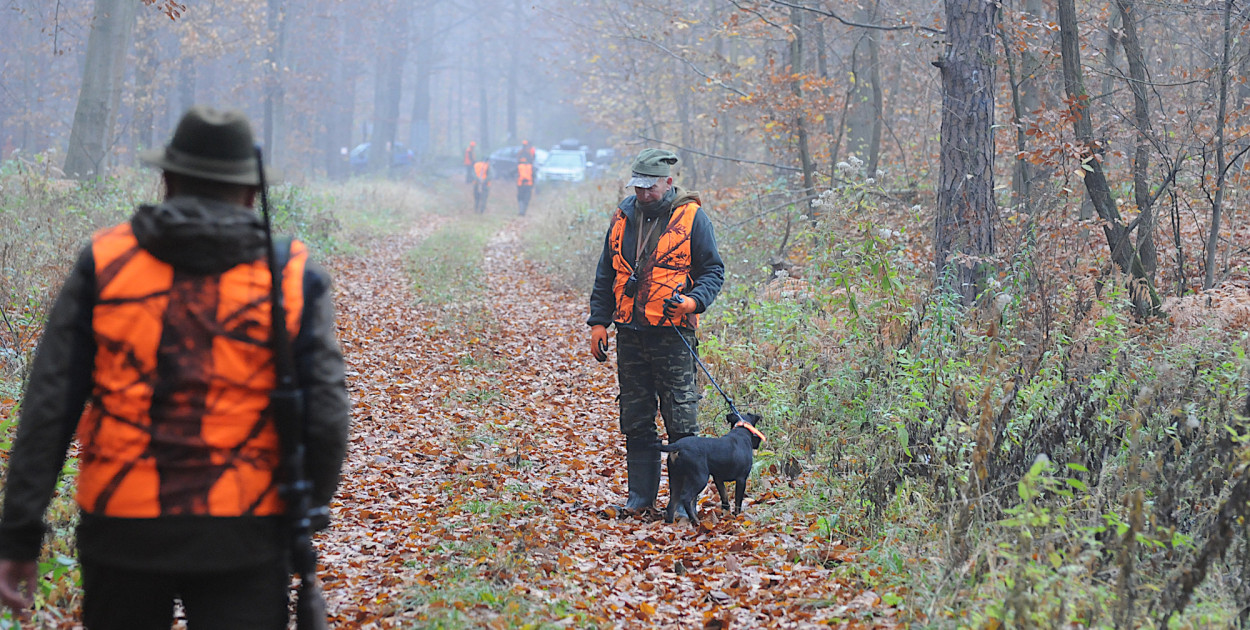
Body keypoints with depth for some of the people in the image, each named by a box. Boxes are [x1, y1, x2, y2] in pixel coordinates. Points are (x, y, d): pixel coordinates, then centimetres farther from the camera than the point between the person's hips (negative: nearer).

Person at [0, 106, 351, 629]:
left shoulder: (104, 263, 1)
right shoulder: (294, 277, -1)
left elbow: (49, 405, -4)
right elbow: (325, 415, -5)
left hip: (123, 528, 2)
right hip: (240, 539, -1)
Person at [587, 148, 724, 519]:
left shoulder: (691, 217, -3)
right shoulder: (624, 217, 11)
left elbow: (713, 270, -1)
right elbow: (606, 274, 18)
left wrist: (693, 301, -19)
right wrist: (598, 321, 11)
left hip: (672, 333, -5)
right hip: (629, 332, 5)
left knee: (680, 419, -5)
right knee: (635, 418, 9)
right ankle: (641, 493, 18)